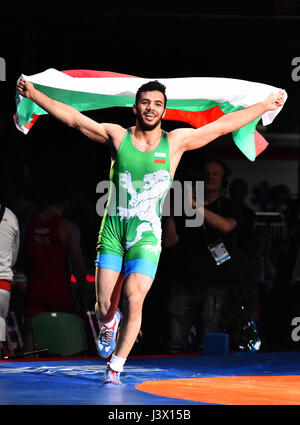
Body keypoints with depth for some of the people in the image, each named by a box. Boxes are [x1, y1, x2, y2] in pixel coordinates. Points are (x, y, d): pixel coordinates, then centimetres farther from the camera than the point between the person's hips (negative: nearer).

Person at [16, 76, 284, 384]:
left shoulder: (176, 141, 4)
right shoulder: (117, 136, 4)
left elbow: (223, 125, 8)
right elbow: (73, 118, 7)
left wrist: (266, 105, 9)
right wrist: (34, 94, 4)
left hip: (147, 235, -1)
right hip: (112, 232, 1)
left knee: (133, 302, -15)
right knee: (104, 308, -1)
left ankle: (115, 366, 1)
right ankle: (109, 324, 37)